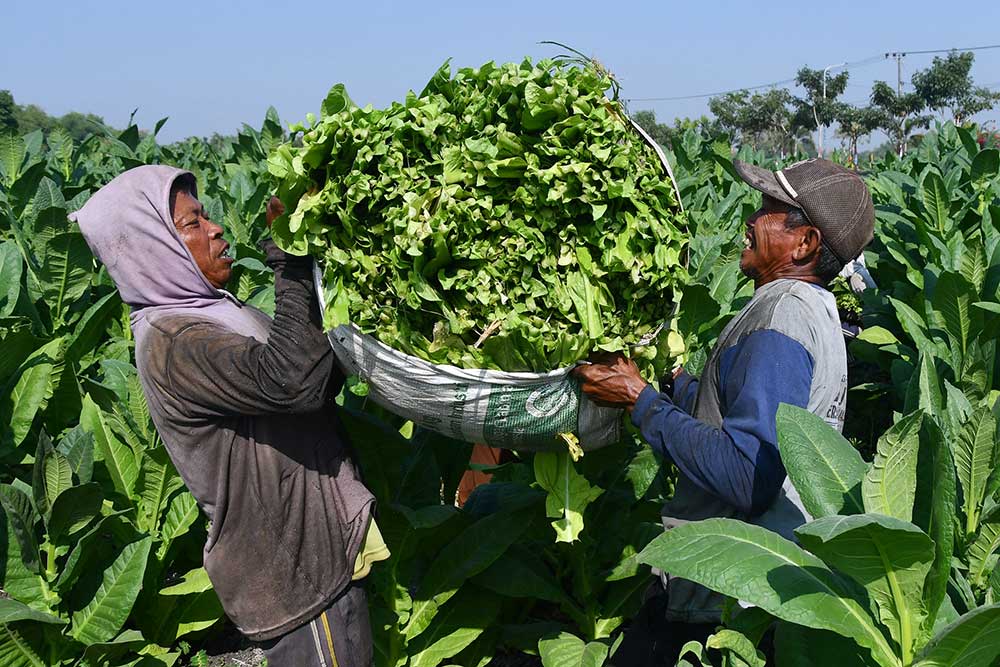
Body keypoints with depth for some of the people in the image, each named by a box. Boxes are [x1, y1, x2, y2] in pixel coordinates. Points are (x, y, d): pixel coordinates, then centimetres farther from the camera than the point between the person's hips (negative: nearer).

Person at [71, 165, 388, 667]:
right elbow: (293, 378, -35)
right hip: (296, 575, -9)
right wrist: (289, 258, -24)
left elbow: (323, 380, 10)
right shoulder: (170, 342, -19)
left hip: (315, 550, 9)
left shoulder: (209, 313, 12)